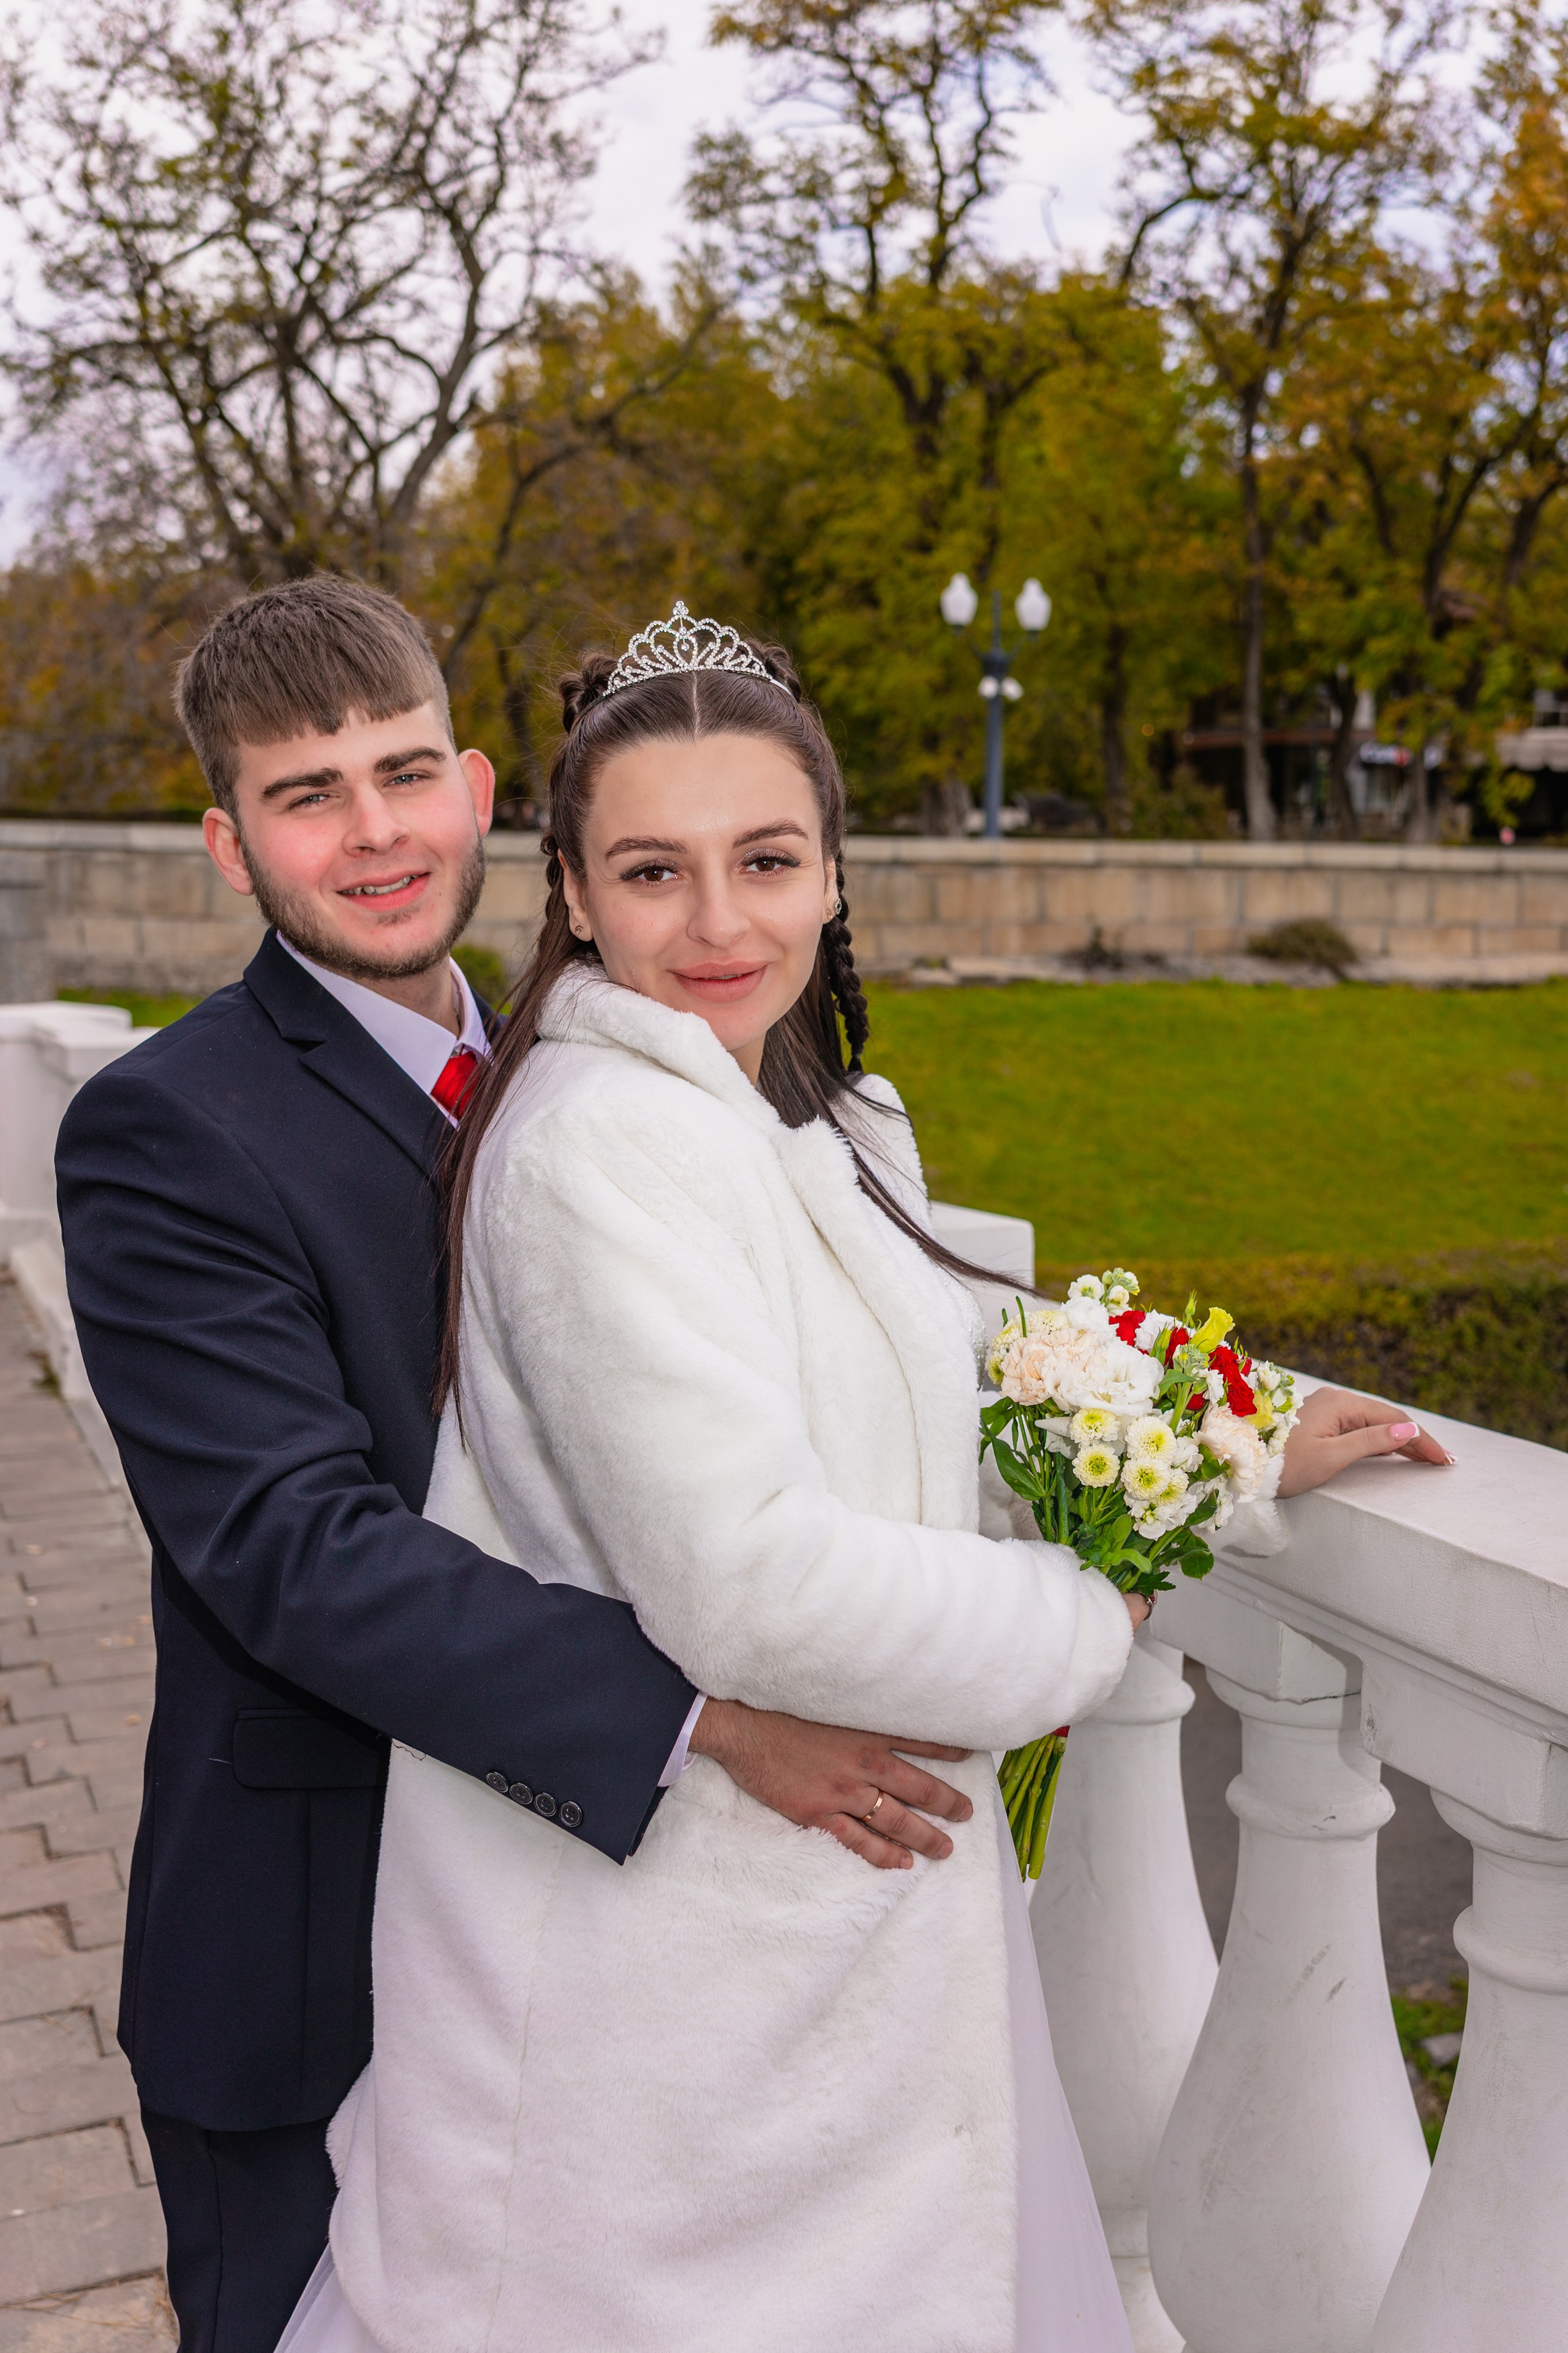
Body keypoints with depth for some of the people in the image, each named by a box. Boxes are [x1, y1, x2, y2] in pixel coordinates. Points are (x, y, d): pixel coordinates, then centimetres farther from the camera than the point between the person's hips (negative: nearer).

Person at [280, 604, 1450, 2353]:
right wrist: (1084, 1628, -14)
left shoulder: (833, 1129, 8)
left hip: (833, 1908, 9)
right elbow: (749, 1585, -29)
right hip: (669, 1959, -9)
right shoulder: (606, 1142, -23)